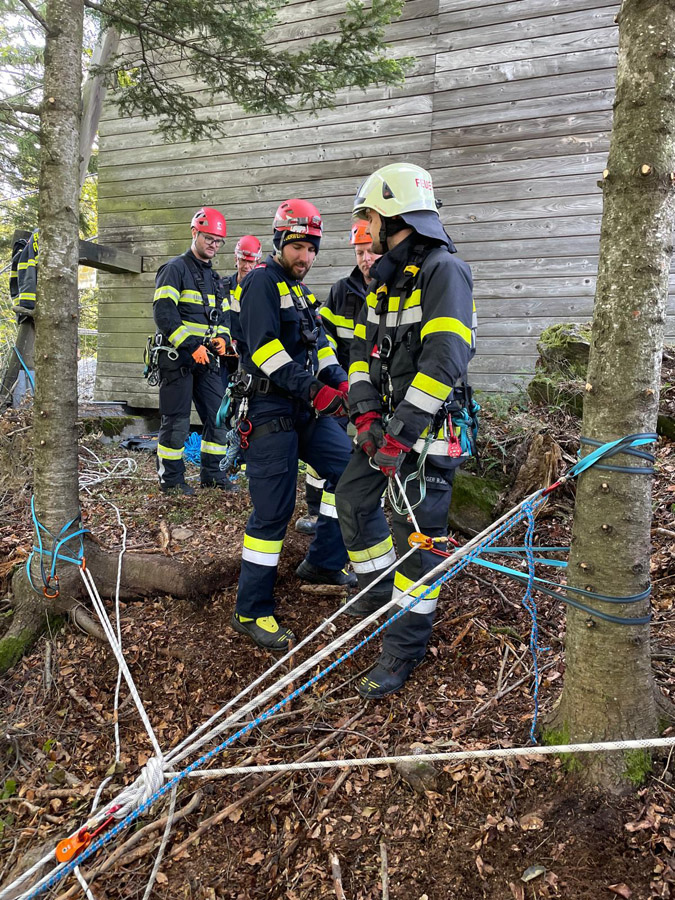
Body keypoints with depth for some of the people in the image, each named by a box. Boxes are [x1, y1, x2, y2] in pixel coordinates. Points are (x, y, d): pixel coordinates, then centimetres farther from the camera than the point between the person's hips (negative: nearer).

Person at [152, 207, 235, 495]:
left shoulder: (215, 278, 20)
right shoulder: (175, 268, -5)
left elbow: (223, 315, 21)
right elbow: (163, 313, -16)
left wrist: (222, 337, -2)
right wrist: (190, 345, -23)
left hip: (207, 359, 7)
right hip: (177, 357, -7)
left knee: (218, 415, 8)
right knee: (176, 421, -2)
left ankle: (212, 473, 20)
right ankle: (170, 479, 10)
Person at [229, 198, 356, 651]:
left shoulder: (300, 292, 21)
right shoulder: (262, 282, -8)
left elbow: (319, 343, 17)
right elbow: (264, 346, -19)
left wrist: (339, 380, -2)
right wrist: (312, 390, -24)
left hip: (307, 410, 9)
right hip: (270, 411, -9)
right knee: (273, 512, -7)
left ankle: (323, 563, 23)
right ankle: (252, 612, 5)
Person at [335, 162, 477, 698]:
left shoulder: (444, 270, -13)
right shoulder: (384, 277, 15)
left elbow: (445, 361, -23)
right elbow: (364, 346, 11)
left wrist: (403, 431, -24)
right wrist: (367, 411, -4)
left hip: (428, 425, -9)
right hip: (388, 418, 9)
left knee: (415, 530, -4)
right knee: (353, 497, 15)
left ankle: (405, 646, 9)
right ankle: (379, 593, 36)